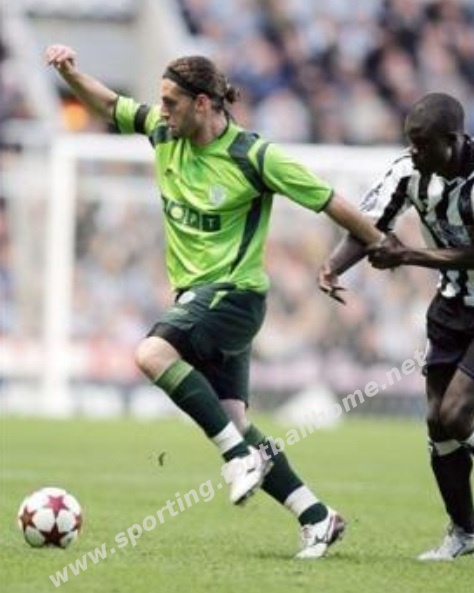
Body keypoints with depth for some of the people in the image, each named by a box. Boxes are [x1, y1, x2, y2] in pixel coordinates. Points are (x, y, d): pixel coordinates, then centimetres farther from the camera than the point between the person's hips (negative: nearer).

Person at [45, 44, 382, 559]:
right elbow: (109, 106, 17)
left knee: (153, 353, -30)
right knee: (232, 419, 2)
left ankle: (242, 456, -23)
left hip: (236, 294, -7)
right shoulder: (165, 134, 3)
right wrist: (70, 74, -2)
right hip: (195, 293, 7)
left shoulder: (254, 157, -15)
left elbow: (329, 202, -8)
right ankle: (316, 517, 11)